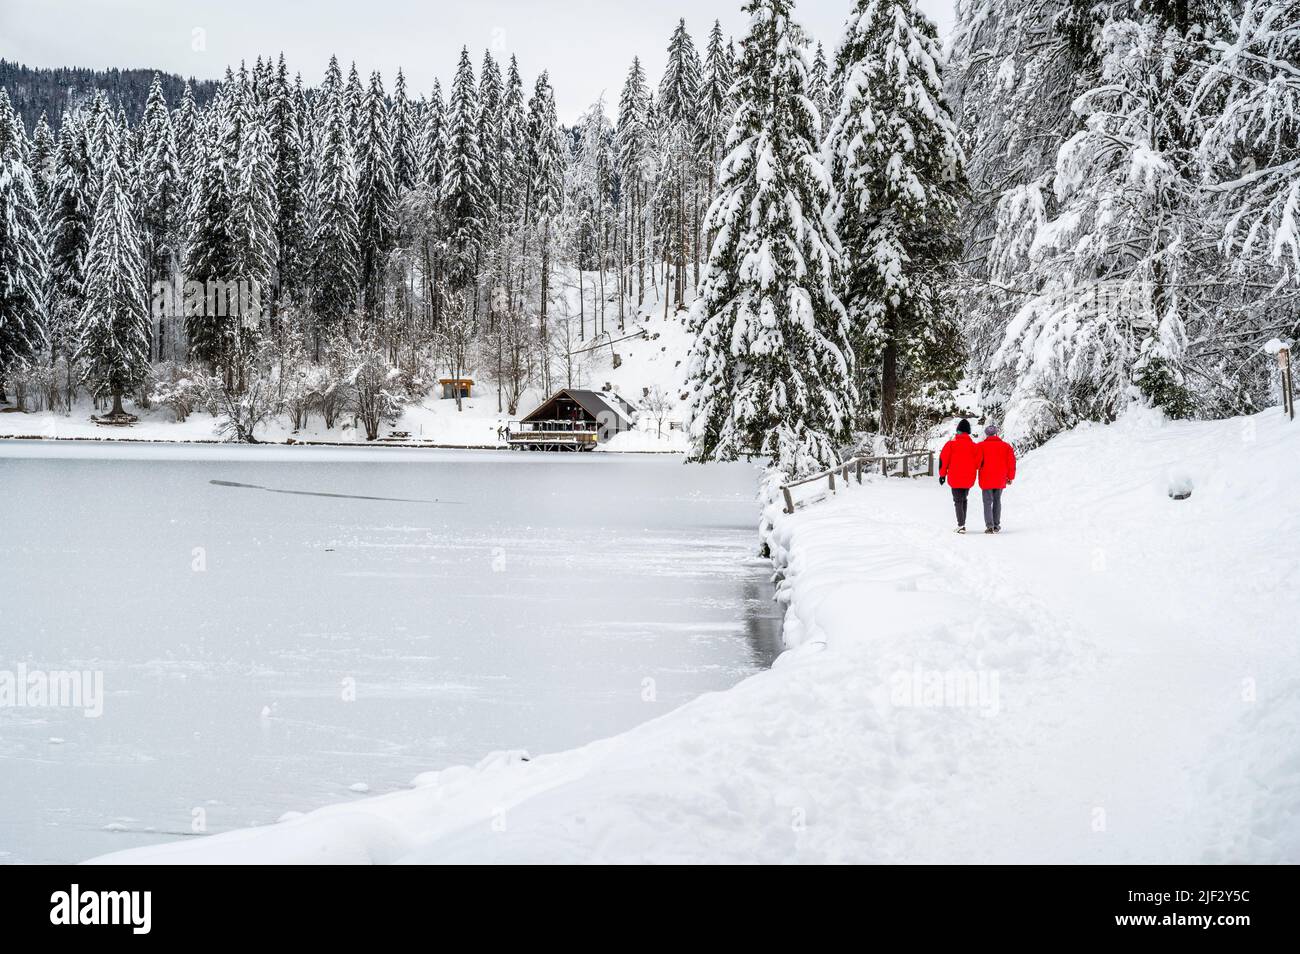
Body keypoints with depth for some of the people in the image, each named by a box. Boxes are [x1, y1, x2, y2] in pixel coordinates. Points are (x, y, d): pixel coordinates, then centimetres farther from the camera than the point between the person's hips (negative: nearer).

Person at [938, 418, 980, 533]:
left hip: (955, 479, -2)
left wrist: (942, 474, 5)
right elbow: (978, 463, -2)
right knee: (964, 500, 20)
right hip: (969, 479, 2)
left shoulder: (951, 444, -7)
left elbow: (943, 459, -6)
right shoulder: (974, 446, -2)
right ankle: (962, 523, 23)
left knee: (958, 501, 1)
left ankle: (961, 525, -12)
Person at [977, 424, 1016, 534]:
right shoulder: (1005, 446, 3)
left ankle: (989, 525, -12)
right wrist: (1010, 477, 11)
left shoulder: (981, 446, -6)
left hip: (986, 480, -3)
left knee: (988, 502, 0)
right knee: (997, 502, 17)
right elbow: (1011, 462, 3)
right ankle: (996, 525, 19)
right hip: (1000, 480, 3)